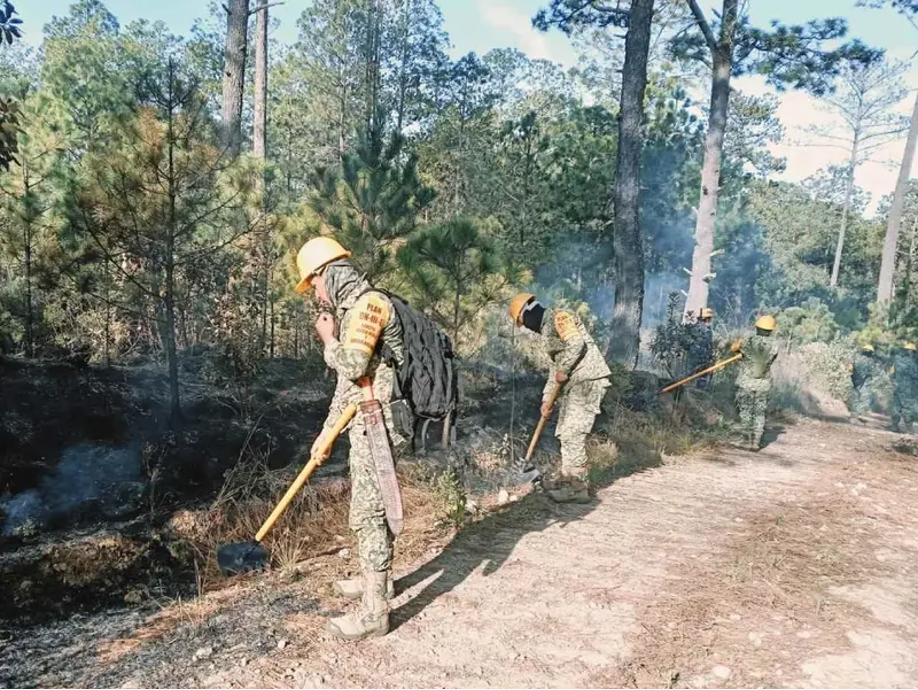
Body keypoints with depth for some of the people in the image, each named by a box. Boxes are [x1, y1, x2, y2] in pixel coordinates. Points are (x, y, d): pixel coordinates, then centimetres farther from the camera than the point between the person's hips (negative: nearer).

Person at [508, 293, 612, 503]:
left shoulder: (559, 317, -8)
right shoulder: (546, 331, 22)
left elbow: (577, 343, -23)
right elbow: (555, 366, 24)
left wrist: (563, 370, -14)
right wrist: (546, 398, 18)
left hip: (587, 381, -10)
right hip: (572, 384, 10)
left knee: (573, 433, -11)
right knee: (565, 432, 14)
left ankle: (578, 487, -6)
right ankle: (567, 479, 25)